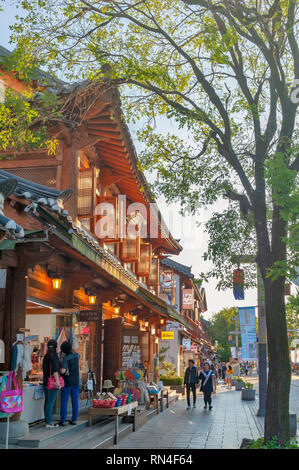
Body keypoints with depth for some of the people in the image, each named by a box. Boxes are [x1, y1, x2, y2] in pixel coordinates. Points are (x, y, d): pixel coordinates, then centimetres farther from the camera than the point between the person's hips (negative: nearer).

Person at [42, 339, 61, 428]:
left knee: (47, 402, 12)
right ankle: (49, 422, -3)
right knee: (51, 402, -5)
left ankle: (47, 420, 17)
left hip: (46, 382, 8)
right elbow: (55, 369, -20)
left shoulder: (45, 356, 13)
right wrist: (57, 381, -22)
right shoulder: (54, 356, -12)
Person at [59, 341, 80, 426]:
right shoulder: (76, 355, 0)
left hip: (67, 383, -5)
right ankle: (74, 419, 11)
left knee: (64, 402, 3)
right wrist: (72, 348, 23)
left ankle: (62, 420, 5)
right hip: (76, 382, 5)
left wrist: (63, 370, -6)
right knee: (75, 401, 8)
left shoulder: (65, 358, -16)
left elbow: (62, 371, -28)